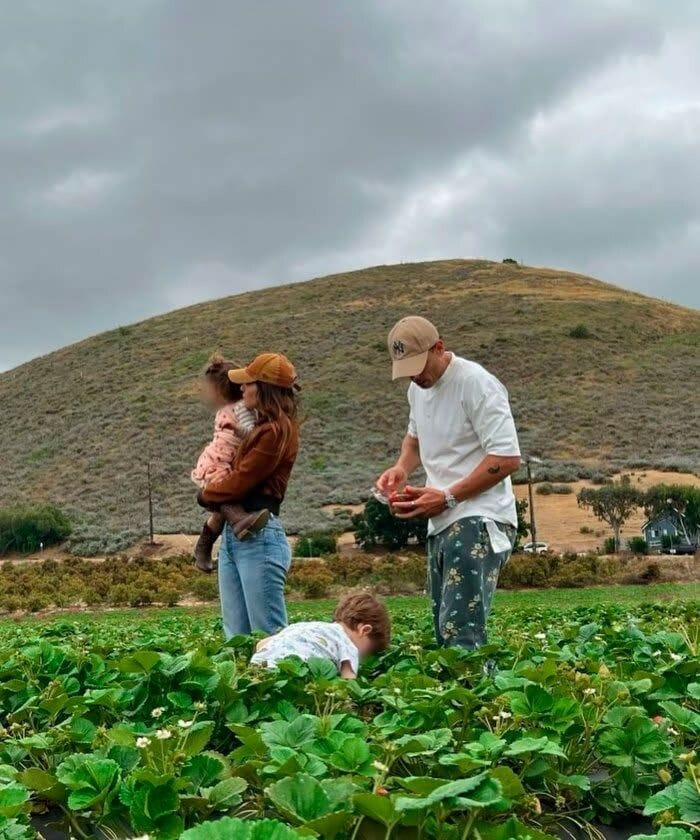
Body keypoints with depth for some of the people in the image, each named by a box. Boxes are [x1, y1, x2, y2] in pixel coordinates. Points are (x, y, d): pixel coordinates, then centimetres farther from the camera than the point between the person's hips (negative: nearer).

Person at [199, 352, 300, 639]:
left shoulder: (277, 430, -10)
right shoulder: (263, 427, 20)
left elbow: (240, 481, -10)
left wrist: (206, 494, 5)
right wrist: (215, 490, 4)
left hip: (259, 537, -10)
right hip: (232, 535, 10)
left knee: (269, 637, -7)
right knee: (236, 637, 8)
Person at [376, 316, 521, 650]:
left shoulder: (476, 383, -13)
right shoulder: (417, 388, 13)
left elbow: (507, 458, -17)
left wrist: (448, 497, -18)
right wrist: (402, 467, 11)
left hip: (477, 521, -9)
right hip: (441, 523, 9)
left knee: (461, 634, -20)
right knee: (444, 633, 8)